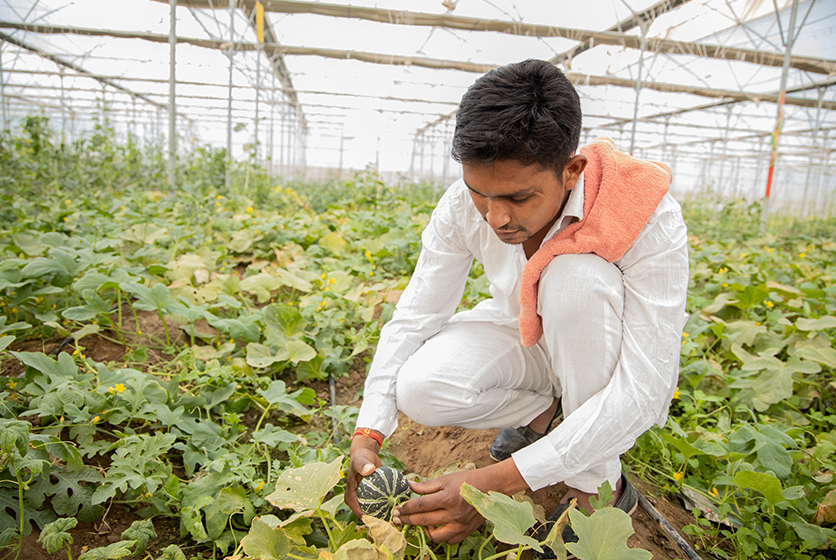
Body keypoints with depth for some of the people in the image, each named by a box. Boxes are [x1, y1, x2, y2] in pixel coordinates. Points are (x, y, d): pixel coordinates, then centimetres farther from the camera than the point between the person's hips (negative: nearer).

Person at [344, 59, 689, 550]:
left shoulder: (650, 221, -32)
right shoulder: (464, 206, -21)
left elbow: (642, 390, -33)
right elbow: (414, 317, -15)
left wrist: (499, 481, -40)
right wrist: (368, 434, -26)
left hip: (612, 364, -2)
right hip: (524, 341, 3)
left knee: (578, 273, -35)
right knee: (419, 388, -26)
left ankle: (602, 484, -16)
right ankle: (545, 409, 5)